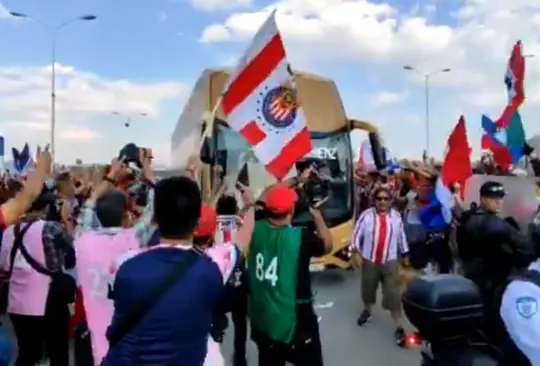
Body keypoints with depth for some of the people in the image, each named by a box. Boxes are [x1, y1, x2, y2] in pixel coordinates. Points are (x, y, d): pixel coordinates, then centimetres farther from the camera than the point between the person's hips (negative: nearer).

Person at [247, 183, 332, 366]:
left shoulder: (255, 230, -11)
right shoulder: (301, 237, -23)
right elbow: (327, 245, -3)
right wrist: (317, 214, 6)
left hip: (262, 320, 5)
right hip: (293, 321, -4)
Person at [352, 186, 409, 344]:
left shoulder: (396, 217, -3)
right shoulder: (366, 215, -10)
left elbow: (401, 236, 9)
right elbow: (357, 234, -5)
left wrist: (404, 254, 16)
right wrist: (357, 252, -9)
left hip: (390, 262, 0)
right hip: (369, 261, 1)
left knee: (393, 294, -5)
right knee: (368, 289, 19)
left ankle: (399, 327, 4)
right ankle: (367, 311, 47)